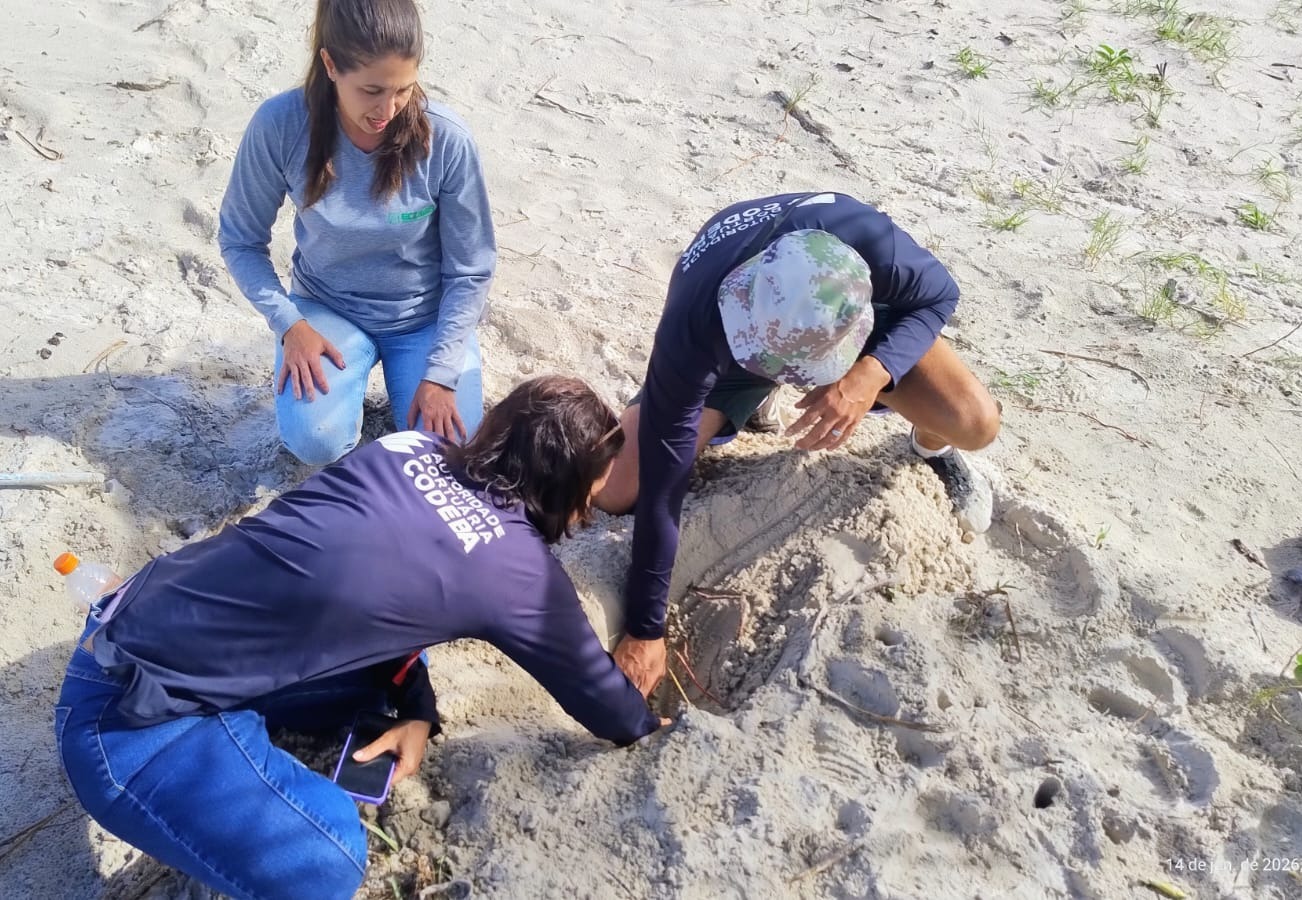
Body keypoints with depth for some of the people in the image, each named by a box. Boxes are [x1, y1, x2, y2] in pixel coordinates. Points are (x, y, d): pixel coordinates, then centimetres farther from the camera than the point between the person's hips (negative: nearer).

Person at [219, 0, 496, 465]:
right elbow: (241, 240, -5)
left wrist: (440, 373, -17)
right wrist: (289, 323, -18)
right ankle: (349, 372, 11)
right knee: (315, 441, -25)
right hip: (328, 308, 0)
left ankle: (397, 369, 18)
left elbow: (470, 271, -12)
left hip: (426, 316, 0)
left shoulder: (446, 138, -23)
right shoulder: (281, 124, -21)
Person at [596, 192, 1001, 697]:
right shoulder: (692, 330, -43)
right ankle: (742, 404, 15)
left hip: (855, 327, 1)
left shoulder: (867, 240, -42)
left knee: (975, 424, -23)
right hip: (722, 345, 0)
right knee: (616, 492, -13)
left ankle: (932, 446, 18)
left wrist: (872, 374, -40)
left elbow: (938, 295, -18)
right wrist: (644, 631, -28)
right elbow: (660, 483, -35)